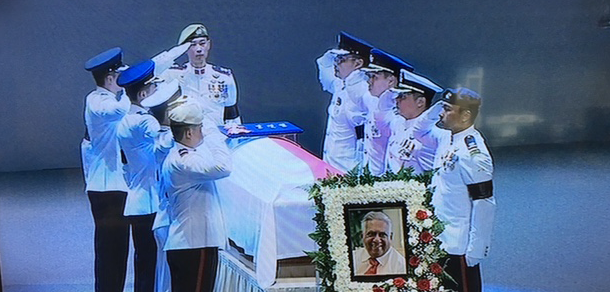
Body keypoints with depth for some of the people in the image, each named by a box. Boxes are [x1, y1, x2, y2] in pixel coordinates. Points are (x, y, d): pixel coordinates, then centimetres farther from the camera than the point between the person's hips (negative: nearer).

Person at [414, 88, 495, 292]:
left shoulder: (473, 153, -23)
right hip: (440, 241, 9)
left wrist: (474, 252, -19)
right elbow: (420, 131, 22)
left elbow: (484, 204, -22)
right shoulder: (446, 136, 2)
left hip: (459, 246, -9)